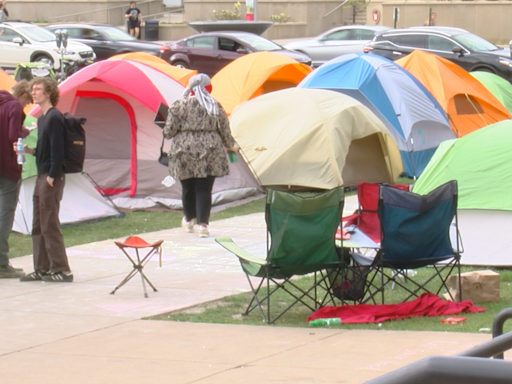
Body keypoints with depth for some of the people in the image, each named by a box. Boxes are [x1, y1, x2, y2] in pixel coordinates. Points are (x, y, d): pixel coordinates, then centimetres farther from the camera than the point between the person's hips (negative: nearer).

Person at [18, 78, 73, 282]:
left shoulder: (54, 118, -15)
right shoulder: (42, 118, 15)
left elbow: (57, 151, -18)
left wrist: (51, 178, -19)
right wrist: (28, 150, 5)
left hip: (51, 178, -10)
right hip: (42, 177, 10)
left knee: (49, 225, -7)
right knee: (38, 226, 12)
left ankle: (61, 270, -4)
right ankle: (42, 269, 17)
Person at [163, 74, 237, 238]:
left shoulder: (178, 106, -4)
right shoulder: (215, 106, 1)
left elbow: (169, 132, -5)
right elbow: (225, 131, 8)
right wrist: (230, 146, 26)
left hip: (185, 153, 0)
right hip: (209, 154, 0)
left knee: (188, 188, 14)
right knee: (204, 189, 2)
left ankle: (189, 220, 32)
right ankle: (202, 223, -7)